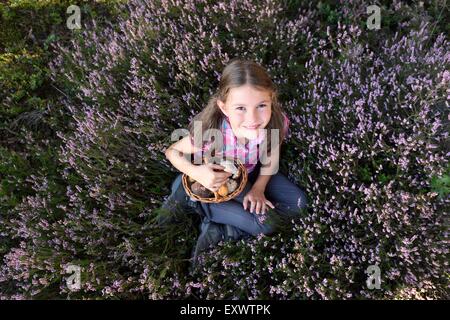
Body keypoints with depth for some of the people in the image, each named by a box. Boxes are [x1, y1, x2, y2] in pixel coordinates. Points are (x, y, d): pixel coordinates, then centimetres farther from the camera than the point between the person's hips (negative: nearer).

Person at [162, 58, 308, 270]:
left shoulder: (276, 124, -29)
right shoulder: (208, 132, -37)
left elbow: (270, 158, -6)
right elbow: (172, 152, -18)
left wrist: (258, 188, -16)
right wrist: (197, 173, -34)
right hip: (215, 181, -5)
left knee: (298, 203, -2)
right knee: (266, 223, -18)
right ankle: (194, 200, -9)